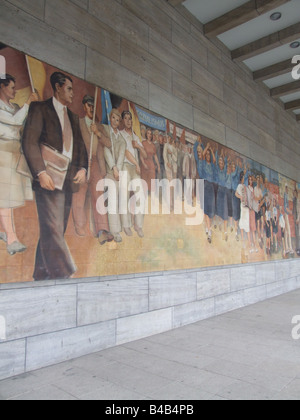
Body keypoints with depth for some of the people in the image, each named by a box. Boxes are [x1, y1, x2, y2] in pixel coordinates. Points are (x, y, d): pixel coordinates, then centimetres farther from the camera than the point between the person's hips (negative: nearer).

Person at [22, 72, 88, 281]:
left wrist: (83, 168, 2)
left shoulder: (73, 117, 24)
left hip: (69, 180, 7)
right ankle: (64, 275, -9)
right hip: (49, 179, -6)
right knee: (53, 229, -11)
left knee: (56, 230, 7)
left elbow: (80, 146, 22)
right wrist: (41, 172, -18)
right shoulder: (39, 108, 4)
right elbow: (30, 141, -7)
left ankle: (42, 276, 17)